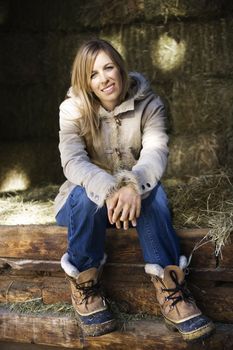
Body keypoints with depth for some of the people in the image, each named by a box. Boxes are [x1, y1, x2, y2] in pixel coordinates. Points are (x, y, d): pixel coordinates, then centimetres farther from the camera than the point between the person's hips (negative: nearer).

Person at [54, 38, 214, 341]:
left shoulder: (148, 104, -8)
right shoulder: (73, 109, -11)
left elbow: (156, 152, -24)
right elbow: (72, 161, -27)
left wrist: (133, 185, -47)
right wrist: (109, 189, -47)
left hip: (135, 196, 1)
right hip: (91, 196, 0)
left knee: (154, 190, -33)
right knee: (87, 195, -35)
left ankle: (171, 291, -31)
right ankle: (84, 285, -18)